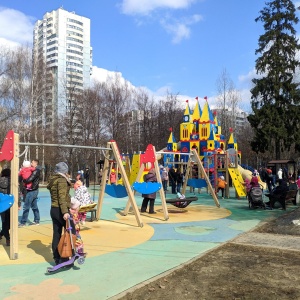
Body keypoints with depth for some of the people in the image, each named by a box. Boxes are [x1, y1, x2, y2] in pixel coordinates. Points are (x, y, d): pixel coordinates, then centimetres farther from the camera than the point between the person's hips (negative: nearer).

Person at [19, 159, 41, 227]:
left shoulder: (36, 171, -17)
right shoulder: (36, 171, 13)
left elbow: (29, 179, -24)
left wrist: (23, 180, -6)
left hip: (31, 191, -10)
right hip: (34, 190, 10)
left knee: (26, 207, -4)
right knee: (34, 206, 14)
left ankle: (23, 222, 1)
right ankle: (36, 221, 20)